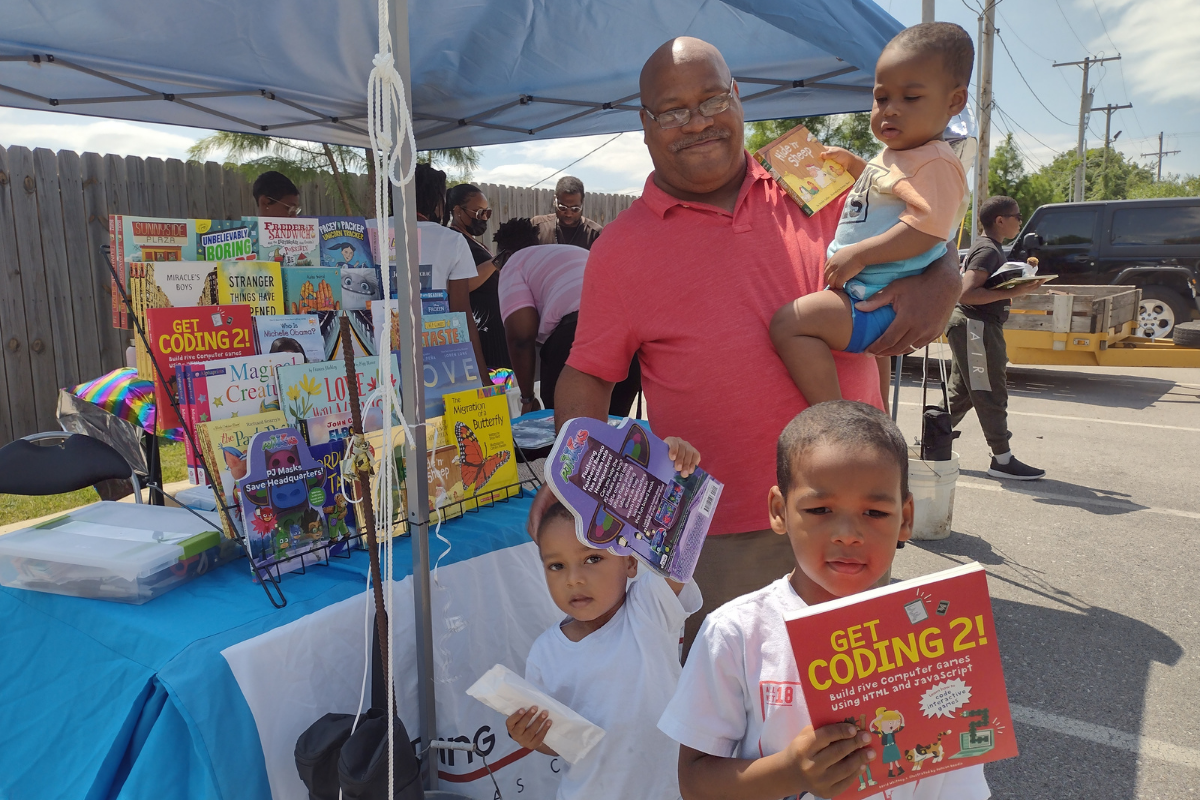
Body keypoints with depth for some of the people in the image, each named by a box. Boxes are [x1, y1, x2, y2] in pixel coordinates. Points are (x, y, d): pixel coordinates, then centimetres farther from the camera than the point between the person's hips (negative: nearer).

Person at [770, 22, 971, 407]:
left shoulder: (936, 162, -17)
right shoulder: (892, 156, 15)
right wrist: (853, 164, 22)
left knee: (789, 322, -26)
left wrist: (858, 255, -31)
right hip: (868, 289, 12)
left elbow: (927, 227, -30)